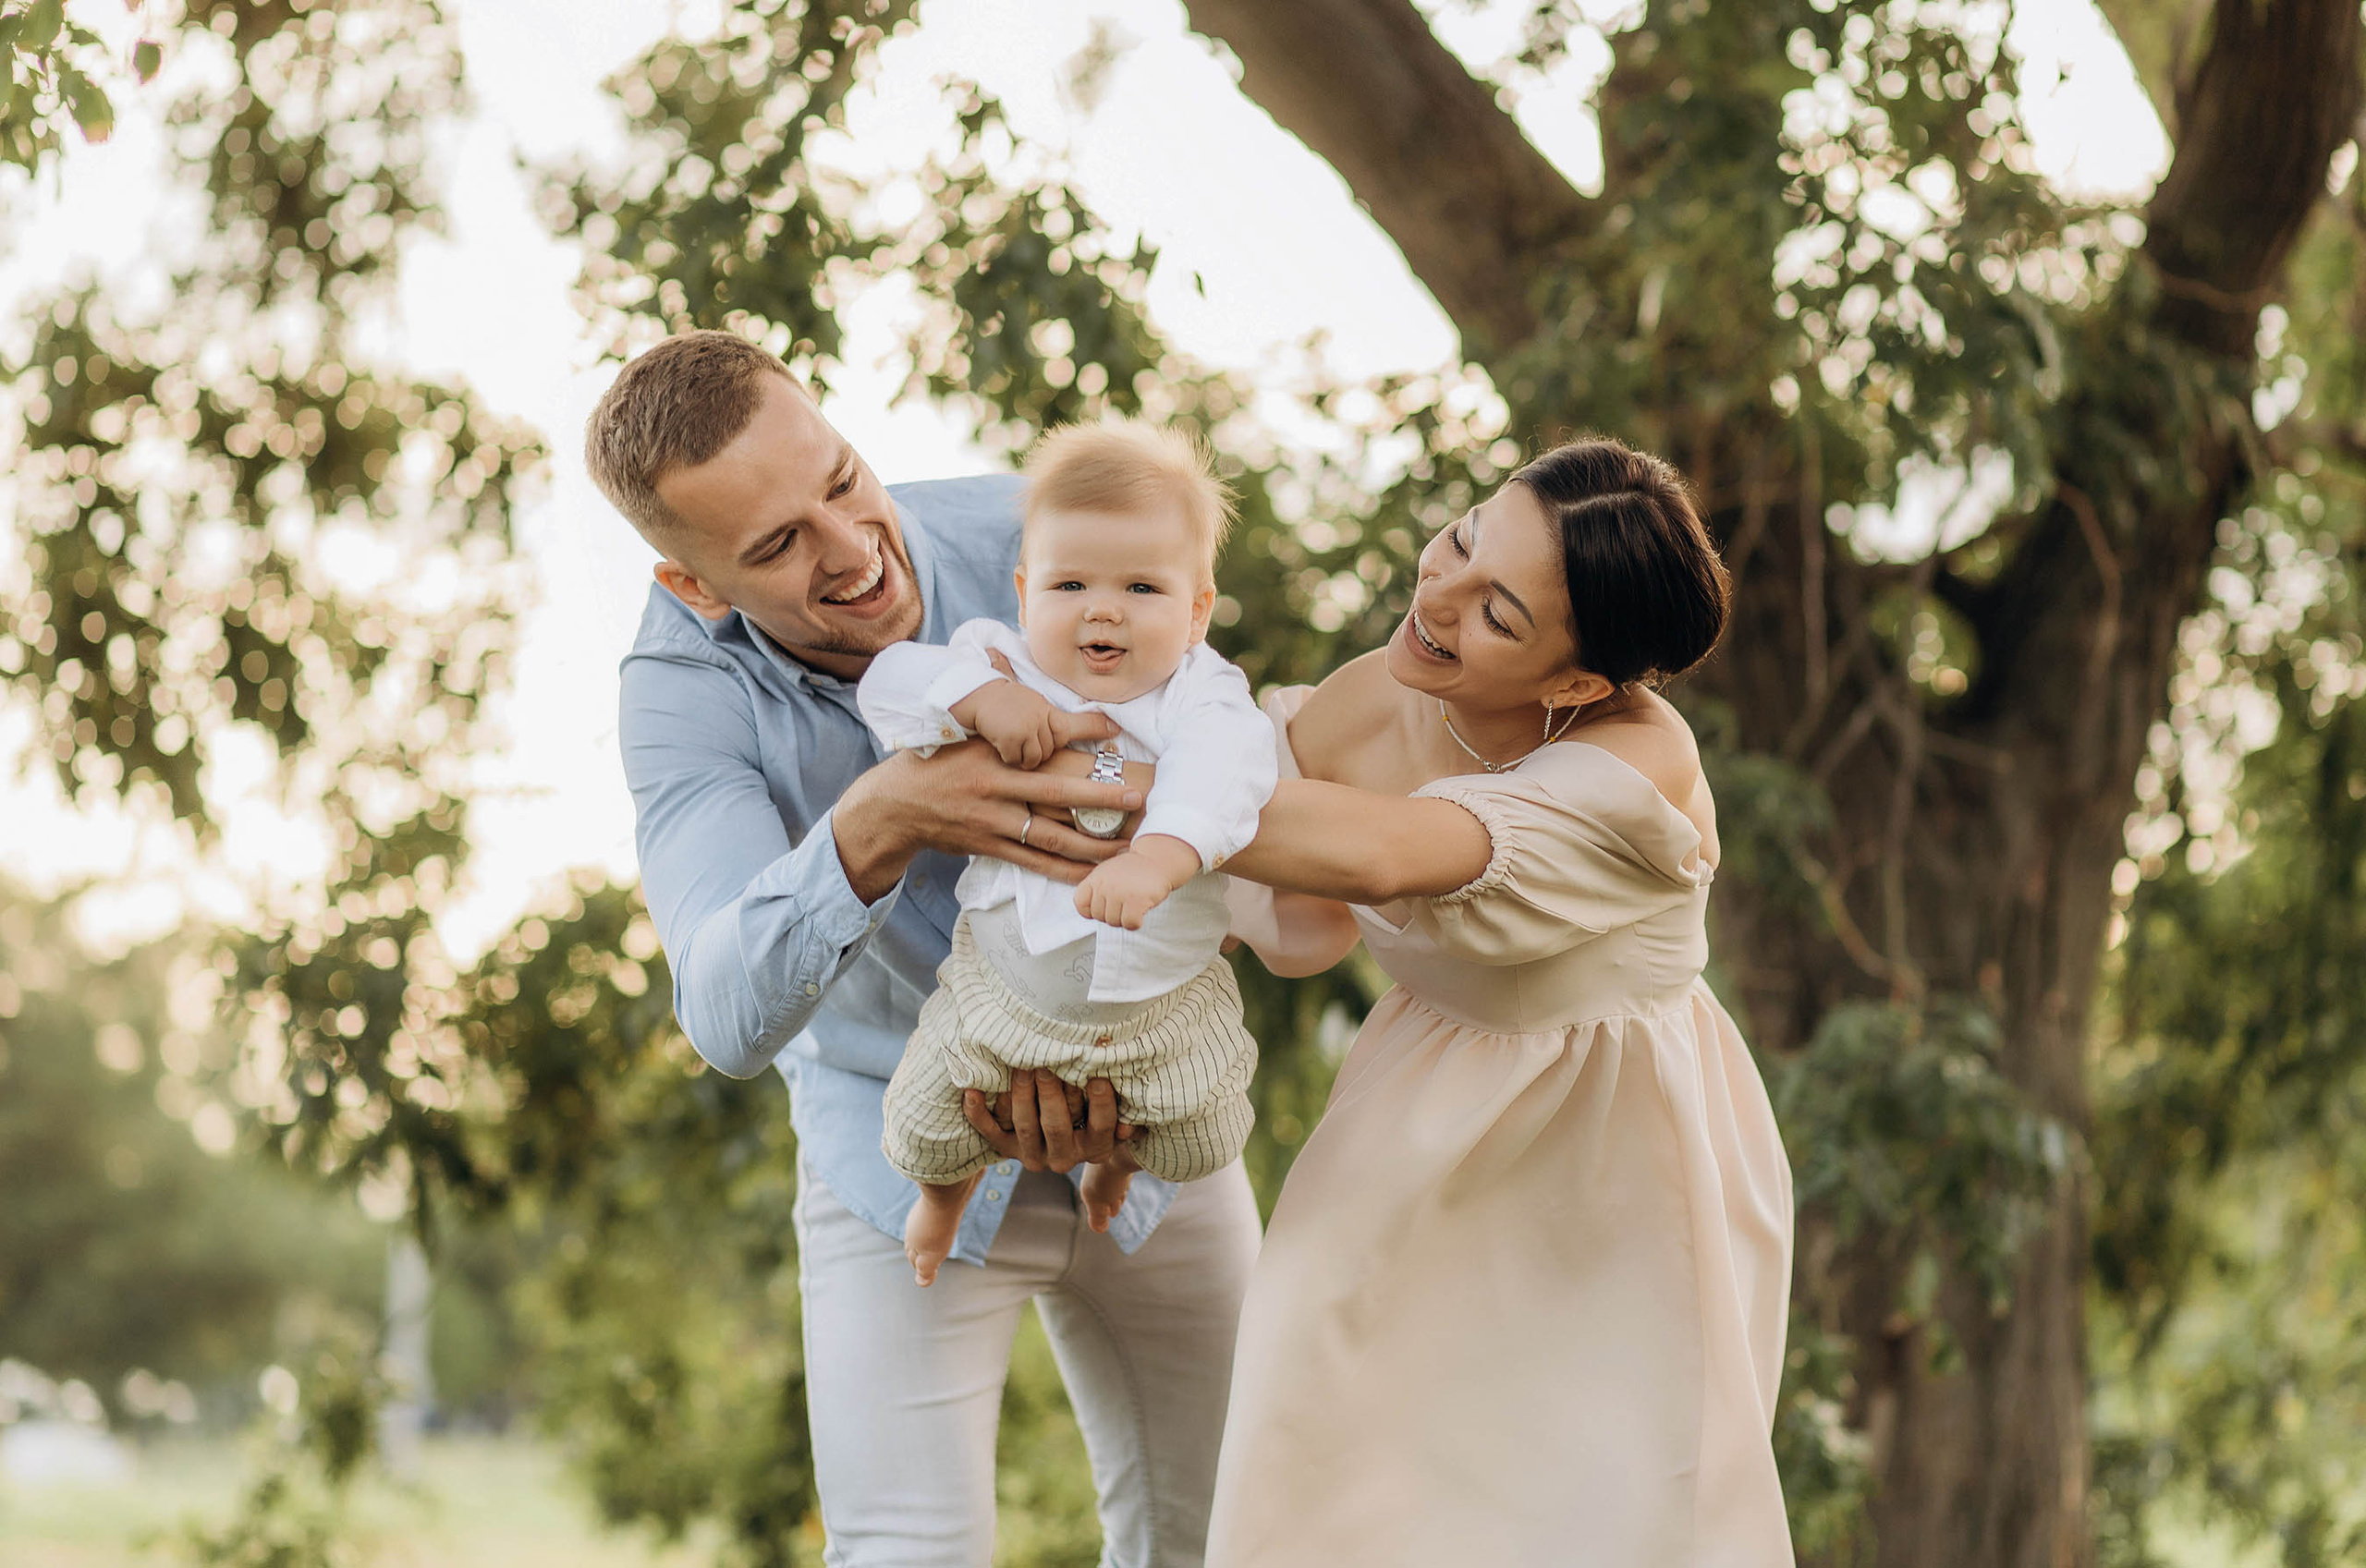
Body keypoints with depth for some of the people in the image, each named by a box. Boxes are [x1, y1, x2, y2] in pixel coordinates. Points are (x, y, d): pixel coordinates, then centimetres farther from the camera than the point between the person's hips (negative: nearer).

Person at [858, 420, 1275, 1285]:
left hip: (1163, 1004, -1)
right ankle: (947, 1183, 47)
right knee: (925, 1131, 8)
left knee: (1201, 1147, 13)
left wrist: (1156, 858, -61)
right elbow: (889, 684, -20)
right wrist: (978, 697, -38)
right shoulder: (1001, 664, -12)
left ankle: (1123, 1145, 51)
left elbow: (1217, 774, -41)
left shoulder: (1200, 695, -21)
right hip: (1005, 983, 1)